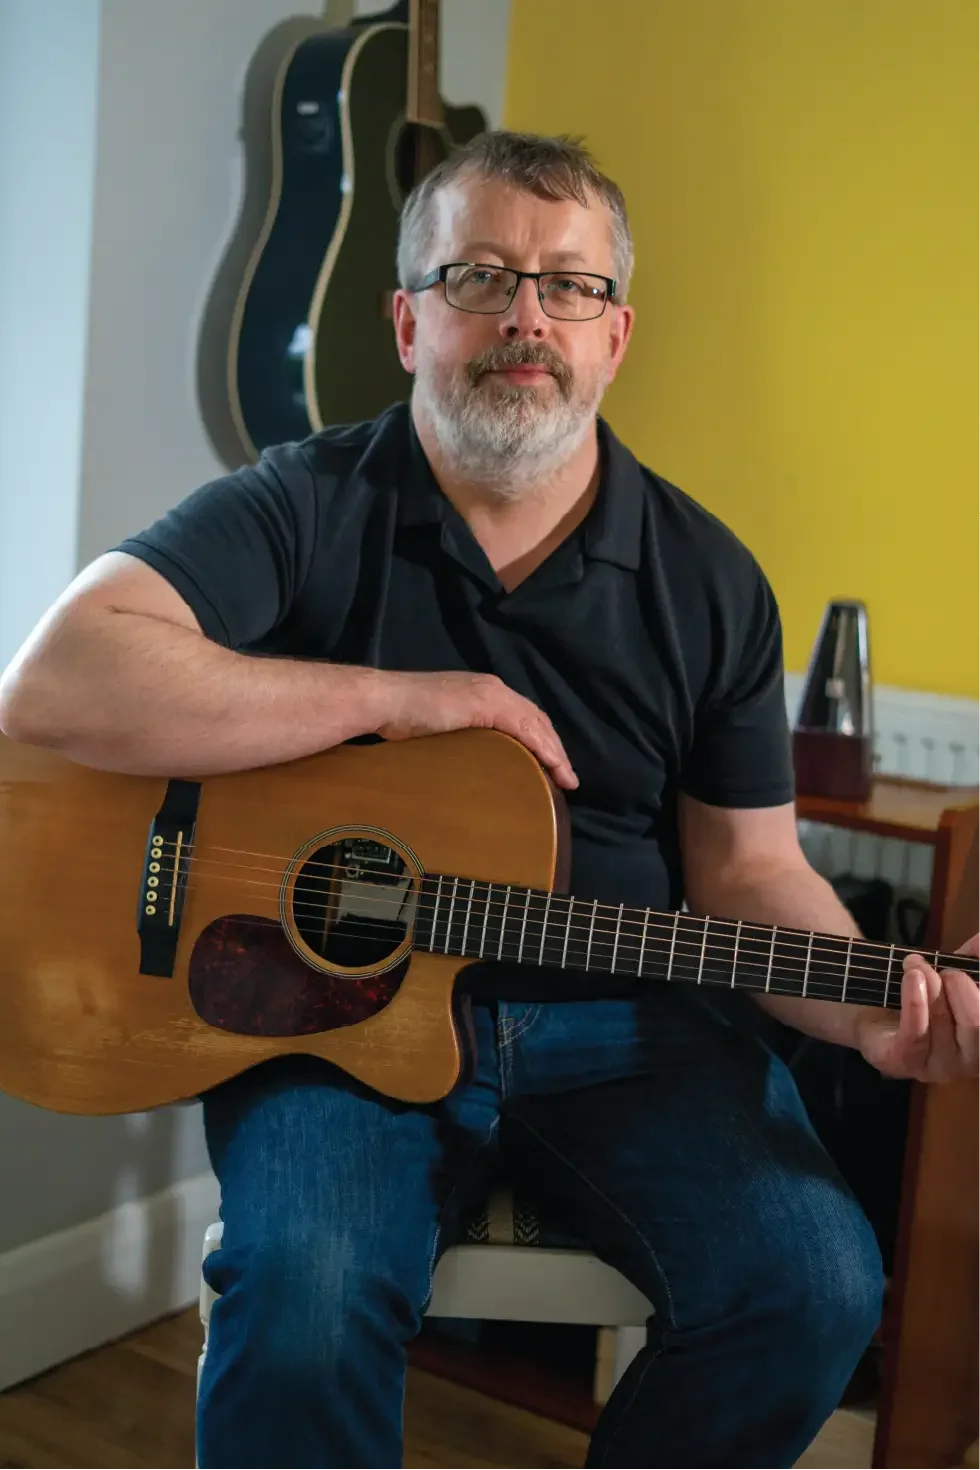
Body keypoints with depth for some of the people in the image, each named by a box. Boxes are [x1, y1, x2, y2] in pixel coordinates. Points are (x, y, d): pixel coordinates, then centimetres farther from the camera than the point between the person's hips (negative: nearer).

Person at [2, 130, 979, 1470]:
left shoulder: (706, 580, 5)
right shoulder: (307, 508, -5)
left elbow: (745, 869, 6)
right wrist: (394, 696, -21)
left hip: (622, 1020, 3)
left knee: (815, 1286, -17)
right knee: (301, 1301, -31)